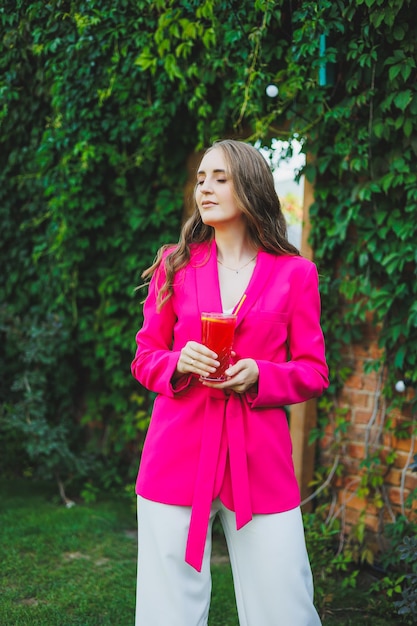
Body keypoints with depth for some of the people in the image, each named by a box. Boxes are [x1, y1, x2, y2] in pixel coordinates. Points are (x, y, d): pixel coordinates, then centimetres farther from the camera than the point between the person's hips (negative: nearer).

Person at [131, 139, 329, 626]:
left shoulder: (295, 274, 5)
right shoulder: (175, 264, 9)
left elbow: (313, 372, 7)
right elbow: (144, 357, 12)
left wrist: (257, 375, -12)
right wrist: (179, 363, -10)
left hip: (260, 460, 0)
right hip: (178, 453, 1)